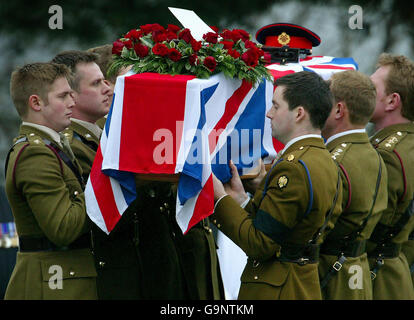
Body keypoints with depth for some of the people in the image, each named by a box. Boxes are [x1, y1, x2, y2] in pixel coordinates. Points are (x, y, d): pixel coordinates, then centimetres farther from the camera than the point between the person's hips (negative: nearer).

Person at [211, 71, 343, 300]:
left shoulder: (293, 167, -20)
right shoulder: (327, 163, 10)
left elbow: (260, 244, -20)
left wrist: (221, 200, -11)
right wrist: (241, 200, 9)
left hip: (276, 291, -9)